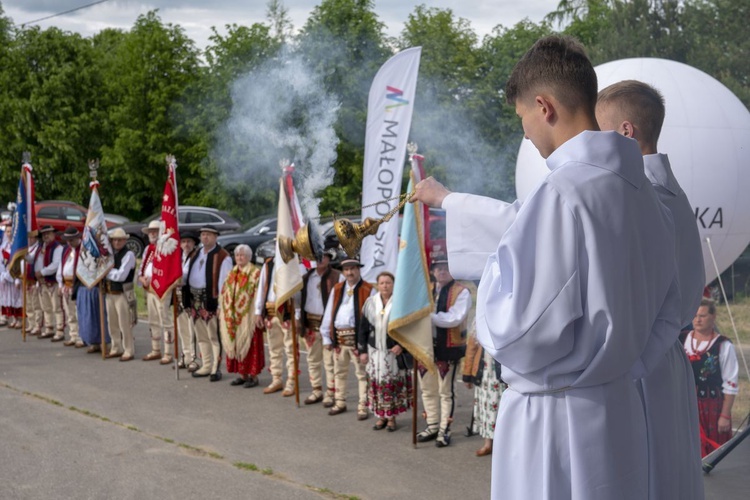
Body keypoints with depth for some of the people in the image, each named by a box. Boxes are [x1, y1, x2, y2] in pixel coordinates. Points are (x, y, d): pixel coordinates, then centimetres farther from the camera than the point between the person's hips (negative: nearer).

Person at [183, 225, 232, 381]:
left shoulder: (222, 256, -8)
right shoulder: (196, 254, 16)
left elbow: (224, 281, -13)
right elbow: (187, 273, 18)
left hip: (211, 300, -8)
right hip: (195, 299, 8)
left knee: (214, 336, -4)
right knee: (201, 336, 15)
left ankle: (216, 369, 1)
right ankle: (206, 366, 24)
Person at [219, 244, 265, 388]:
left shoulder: (255, 273, -8)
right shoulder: (232, 274, 13)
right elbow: (225, 293, 16)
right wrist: (221, 309, 10)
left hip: (248, 316, -7)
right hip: (233, 317, 7)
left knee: (250, 345, -3)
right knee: (235, 344, 9)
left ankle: (253, 376, 3)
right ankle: (242, 374, 17)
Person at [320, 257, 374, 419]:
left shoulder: (368, 290, -5)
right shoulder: (336, 290, 11)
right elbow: (328, 314, 12)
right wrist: (326, 337, 8)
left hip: (357, 337, -6)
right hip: (338, 336, 6)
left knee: (362, 373, 0)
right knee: (339, 372, 16)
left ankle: (362, 406, 7)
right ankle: (340, 403, 30)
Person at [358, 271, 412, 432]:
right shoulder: (370, 303, 4)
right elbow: (362, 328, 8)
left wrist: (401, 345, -14)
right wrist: (362, 350, 5)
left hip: (394, 351, -3)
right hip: (375, 351, 3)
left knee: (394, 383, 1)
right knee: (376, 382, 5)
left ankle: (392, 417, 11)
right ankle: (381, 416, 16)